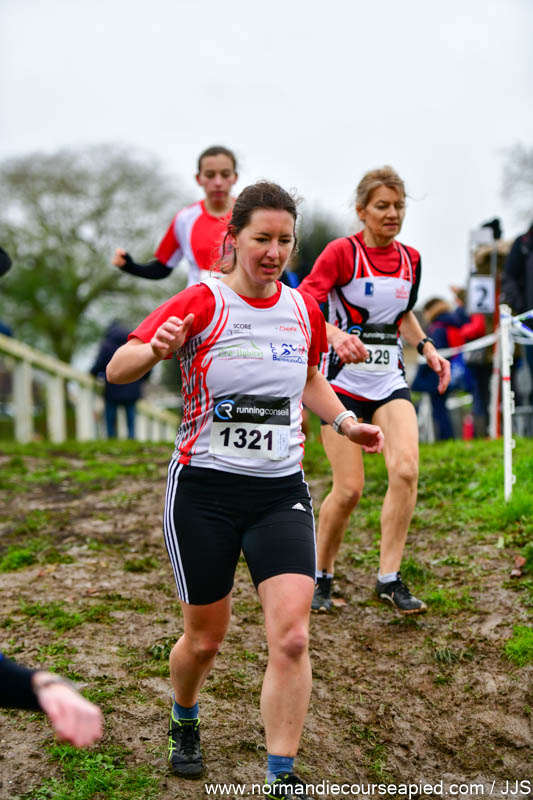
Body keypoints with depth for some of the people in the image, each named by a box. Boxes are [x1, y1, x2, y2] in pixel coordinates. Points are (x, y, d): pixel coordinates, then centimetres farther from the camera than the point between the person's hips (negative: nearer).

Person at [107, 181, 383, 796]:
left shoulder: (303, 309, 6)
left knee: (291, 636, -12)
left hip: (281, 491, 3)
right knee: (205, 637, 10)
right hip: (203, 490, -3)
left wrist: (344, 421, 8)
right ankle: (184, 723, 42)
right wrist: (156, 349, -34)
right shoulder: (202, 303, -8)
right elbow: (116, 370, -13)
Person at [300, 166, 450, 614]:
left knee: (406, 470, -16)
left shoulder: (411, 259, 9)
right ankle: (322, 576, 17)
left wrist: (427, 348, 9)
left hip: (390, 382, 5)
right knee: (349, 488, -6)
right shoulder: (341, 252, -9)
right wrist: (337, 334, -39)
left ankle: (390, 578, -6)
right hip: (343, 381, -5)